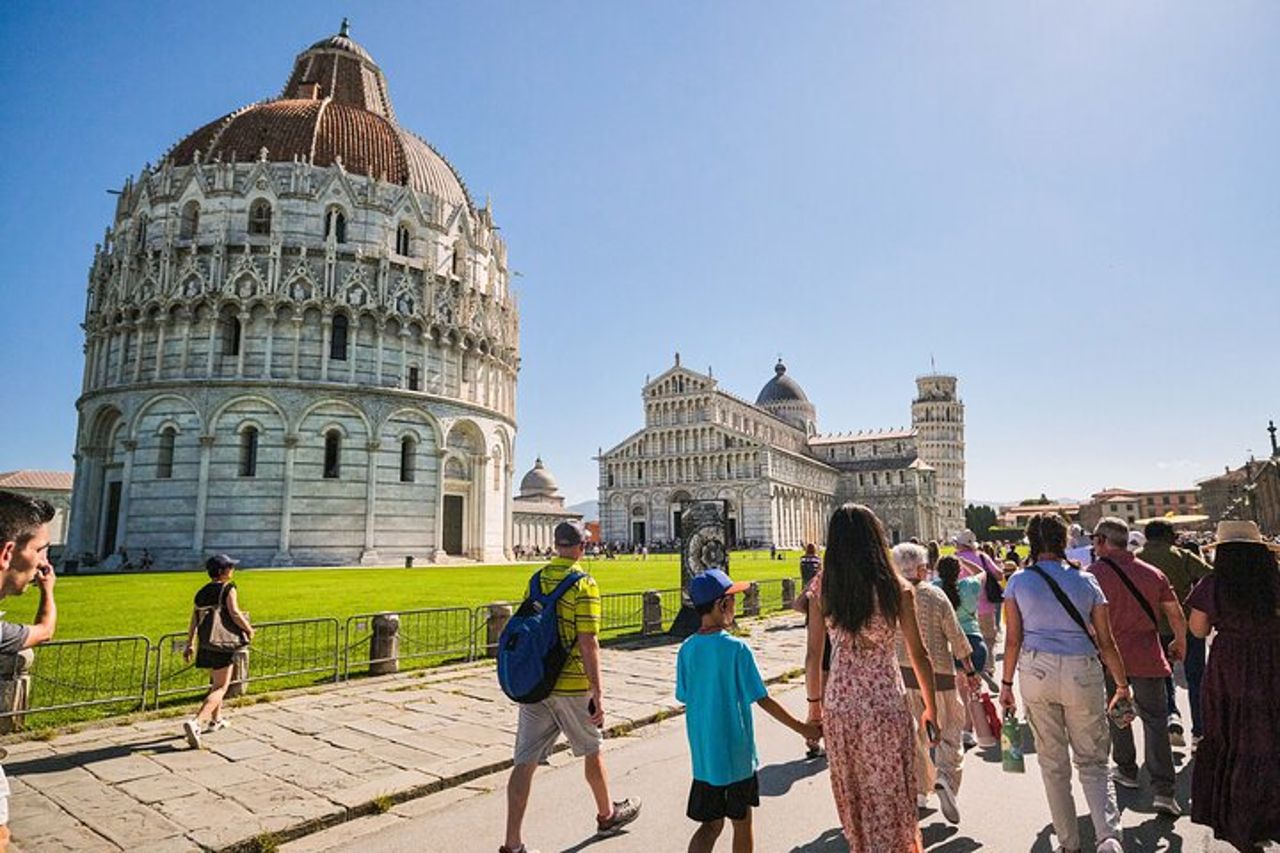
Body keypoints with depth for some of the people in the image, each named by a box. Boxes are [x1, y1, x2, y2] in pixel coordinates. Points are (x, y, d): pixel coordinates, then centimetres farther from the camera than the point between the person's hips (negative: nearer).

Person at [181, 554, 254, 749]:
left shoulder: (202, 592, 11)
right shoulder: (228, 589, -10)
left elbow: (193, 619, 10)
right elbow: (235, 614, -20)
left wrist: (190, 644, 15)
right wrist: (249, 630, -6)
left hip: (206, 645, 8)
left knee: (216, 682, 25)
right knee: (220, 688, -6)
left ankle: (215, 720, 36)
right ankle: (196, 723, -23)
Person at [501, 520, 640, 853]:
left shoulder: (537, 578, 5)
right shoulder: (583, 584, -15)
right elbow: (588, 643, -19)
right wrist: (598, 694, -16)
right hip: (572, 686, -5)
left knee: (526, 761, 6)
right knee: (592, 751, 17)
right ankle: (607, 814, 38)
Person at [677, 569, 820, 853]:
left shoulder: (686, 649, -5)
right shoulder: (736, 648, -17)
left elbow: (685, 698, 2)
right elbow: (763, 700, -14)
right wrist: (803, 728, -3)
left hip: (703, 755, 4)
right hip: (737, 755, -4)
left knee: (710, 825, 16)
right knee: (742, 823, 16)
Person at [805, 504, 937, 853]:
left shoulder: (823, 587, -6)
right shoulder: (896, 588, -10)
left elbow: (813, 655, -2)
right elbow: (918, 653, -4)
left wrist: (814, 704, 10)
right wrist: (931, 707, 9)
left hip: (838, 705, 2)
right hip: (886, 704, -2)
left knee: (853, 795, 19)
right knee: (891, 795, 16)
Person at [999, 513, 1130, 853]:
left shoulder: (1018, 581, 0)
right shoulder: (1085, 580, 2)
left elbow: (1013, 638, -1)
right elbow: (1106, 641, 5)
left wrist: (1006, 683, 7)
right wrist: (1122, 684, 16)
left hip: (1036, 671, 0)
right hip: (1082, 672, 1)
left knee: (1052, 762, 13)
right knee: (1092, 761, 12)